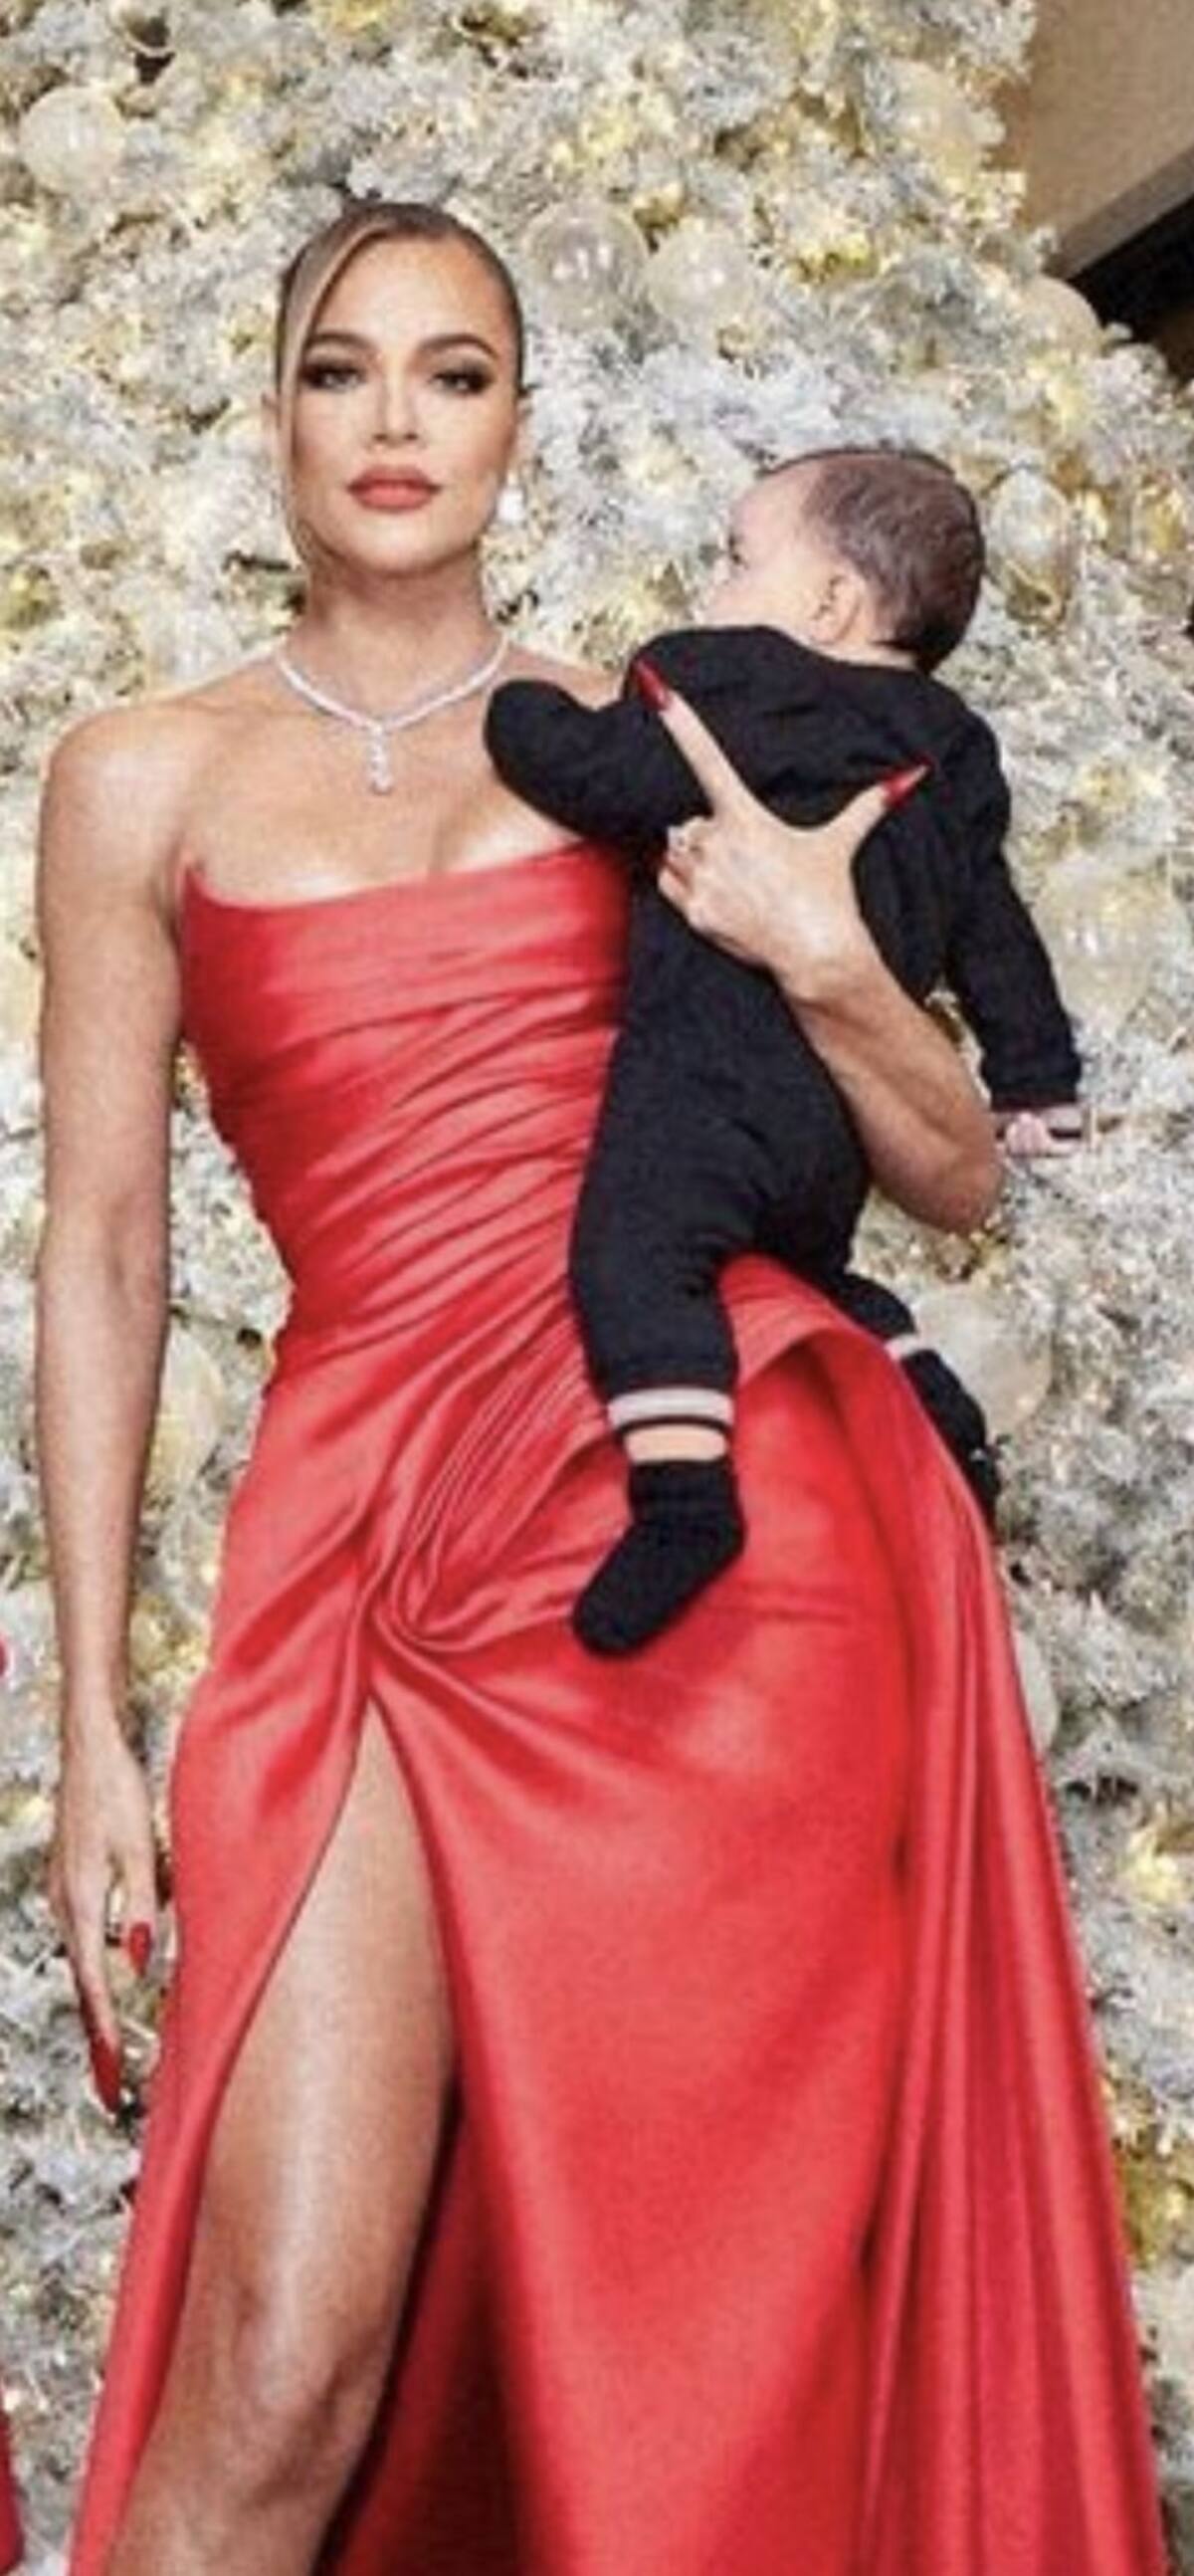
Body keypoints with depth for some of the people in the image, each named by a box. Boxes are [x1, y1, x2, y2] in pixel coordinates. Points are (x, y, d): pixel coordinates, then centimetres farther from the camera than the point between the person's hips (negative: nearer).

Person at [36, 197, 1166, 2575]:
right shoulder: (145, 781, 11)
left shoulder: (656, 752, 14)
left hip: (733, 1523, 1)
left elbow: (958, 1178, 14)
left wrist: (824, 963, -6)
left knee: (729, 2337, 3)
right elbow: (102, 1253, 7)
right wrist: (92, 1727, 3)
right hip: (376, 1547, -1)